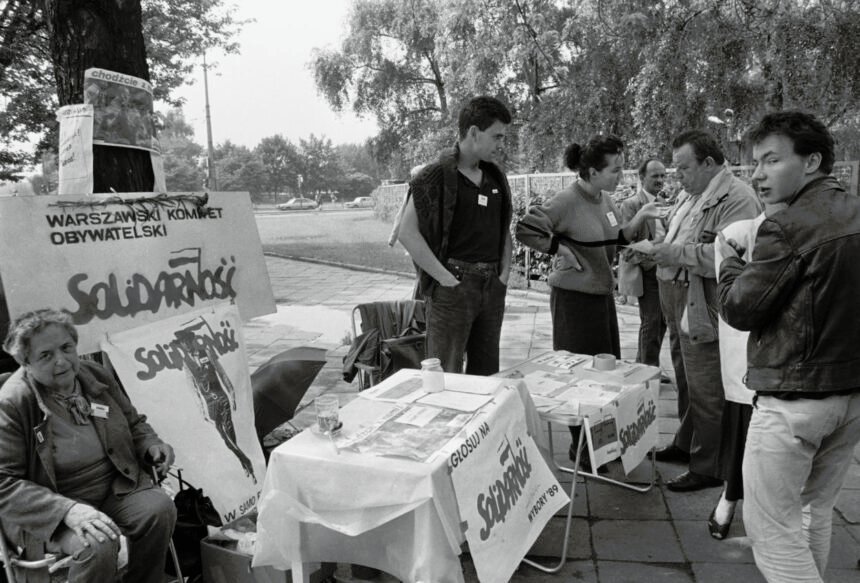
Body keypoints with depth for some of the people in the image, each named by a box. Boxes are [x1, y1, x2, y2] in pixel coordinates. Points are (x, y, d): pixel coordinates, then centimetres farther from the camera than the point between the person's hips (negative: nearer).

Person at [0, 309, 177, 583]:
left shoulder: (95, 375, 1)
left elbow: (133, 422, 16)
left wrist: (151, 445, -8)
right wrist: (67, 510, -30)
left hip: (116, 488, 5)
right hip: (50, 510, -4)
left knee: (160, 508, -23)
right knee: (98, 545, -32)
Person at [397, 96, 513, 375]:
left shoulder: (496, 177, 14)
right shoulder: (437, 175, -8)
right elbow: (407, 233, -13)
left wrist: (504, 274, 8)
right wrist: (445, 278, -15)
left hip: (492, 287, 7)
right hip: (453, 287, -6)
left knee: (487, 373, 14)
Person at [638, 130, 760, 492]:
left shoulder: (736, 199, -15)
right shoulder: (690, 195, 16)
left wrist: (677, 253, -24)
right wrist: (657, 249, 10)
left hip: (706, 310, -9)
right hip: (683, 306, 10)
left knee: (706, 392, 0)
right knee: (687, 383, 22)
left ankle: (708, 469, 13)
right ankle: (686, 444, 38)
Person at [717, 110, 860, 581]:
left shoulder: (787, 227, -17)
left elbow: (738, 309, -11)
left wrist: (731, 261, 7)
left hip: (793, 397, -8)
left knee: (771, 526, 2)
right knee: (815, 511, 21)